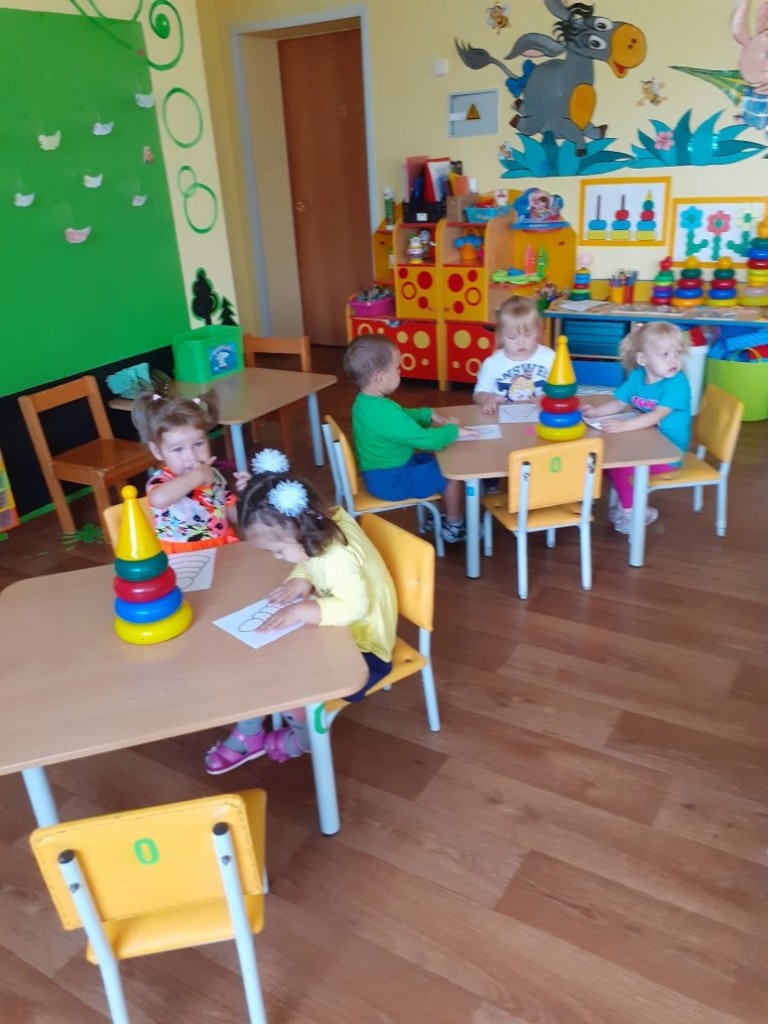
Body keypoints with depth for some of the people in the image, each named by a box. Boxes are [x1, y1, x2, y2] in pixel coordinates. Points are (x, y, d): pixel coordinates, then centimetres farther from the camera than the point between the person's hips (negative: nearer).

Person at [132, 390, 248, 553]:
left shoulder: (214, 476, 7)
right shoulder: (160, 481, -8)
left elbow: (234, 517, 17)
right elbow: (159, 499, -34)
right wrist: (197, 476, -24)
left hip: (223, 551, 4)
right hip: (180, 559, -4)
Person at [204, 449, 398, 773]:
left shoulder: (340, 558, -35)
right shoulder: (325, 526, -10)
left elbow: (354, 607, -43)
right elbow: (309, 563, 6)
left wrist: (299, 611, -43)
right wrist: (300, 580, -16)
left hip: (361, 646, -9)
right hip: (336, 629, 10)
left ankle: (305, 739, 15)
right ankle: (248, 733, 21)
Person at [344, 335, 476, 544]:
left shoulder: (366, 402, 0)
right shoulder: (384, 414, -33)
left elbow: (403, 415, 19)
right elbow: (427, 440, -29)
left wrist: (430, 415, 10)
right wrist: (454, 431, -12)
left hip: (383, 471, 10)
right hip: (391, 480, -10)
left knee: (436, 460, 22)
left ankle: (443, 514, 31)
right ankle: (453, 527, 14)